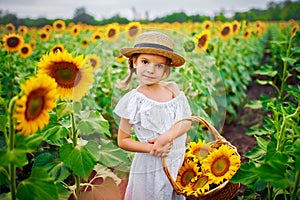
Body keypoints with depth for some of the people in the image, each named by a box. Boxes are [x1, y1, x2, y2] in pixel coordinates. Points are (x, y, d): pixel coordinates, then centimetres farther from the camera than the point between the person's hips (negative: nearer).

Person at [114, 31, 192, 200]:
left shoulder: (172, 88, -4)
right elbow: (122, 140, -8)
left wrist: (166, 137, -26)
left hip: (180, 161, 4)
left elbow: (187, 121, -8)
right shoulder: (133, 100, -14)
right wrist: (151, 148, -22)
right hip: (152, 168, -4)